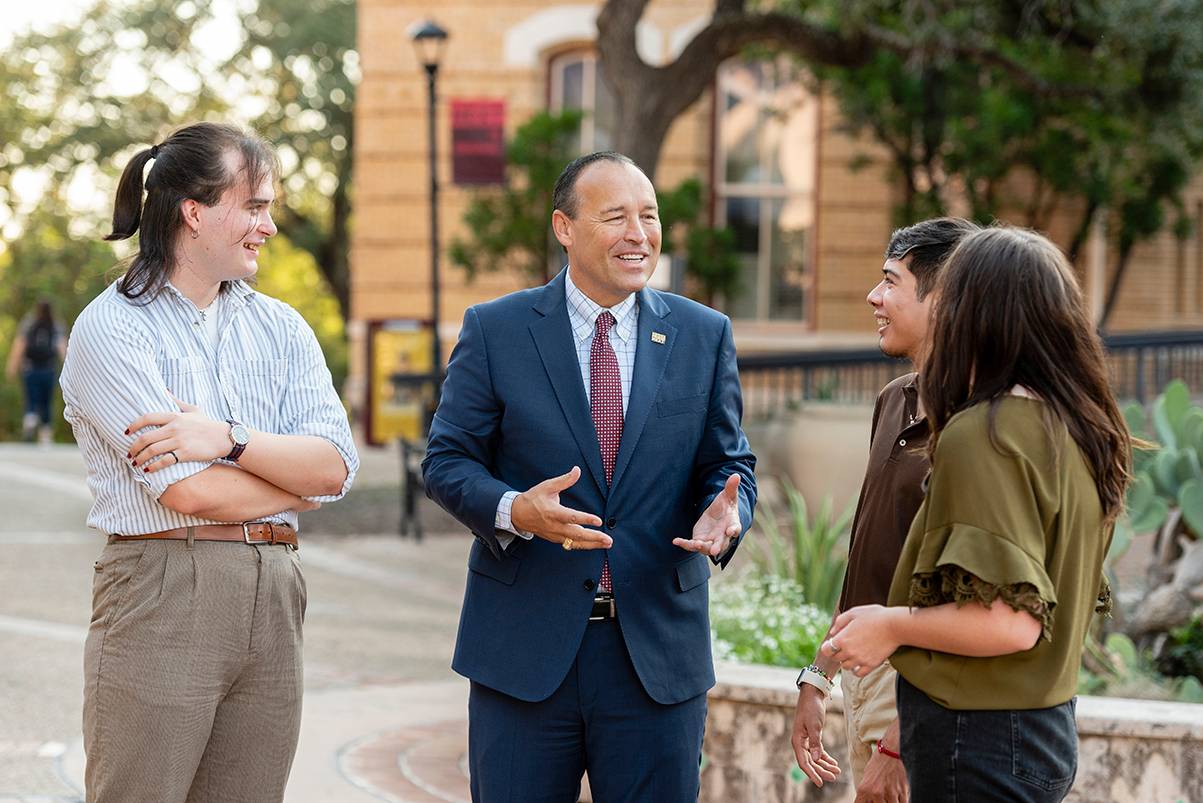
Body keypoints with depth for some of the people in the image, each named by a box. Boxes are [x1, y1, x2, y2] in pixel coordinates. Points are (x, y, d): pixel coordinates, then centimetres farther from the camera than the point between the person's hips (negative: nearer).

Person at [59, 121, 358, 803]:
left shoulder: (281, 327, 15)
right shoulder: (110, 329, -4)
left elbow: (338, 464, 2)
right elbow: (187, 493, -12)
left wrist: (229, 439, -13)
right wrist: (298, 482, 1)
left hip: (274, 599, 5)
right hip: (159, 598, -5)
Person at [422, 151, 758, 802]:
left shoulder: (704, 335, 7)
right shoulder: (494, 330, 1)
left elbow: (728, 462, 9)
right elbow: (447, 460, 0)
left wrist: (726, 516, -14)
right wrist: (514, 510, -20)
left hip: (659, 649, 2)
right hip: (523, 647, -1)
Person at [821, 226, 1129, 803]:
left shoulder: (979, 435, -18)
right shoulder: (1082, 431, 7)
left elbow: (1010, 622, -24)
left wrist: (891, 625, -11)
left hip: (978, 736, -9)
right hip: (1050, 727, 9)